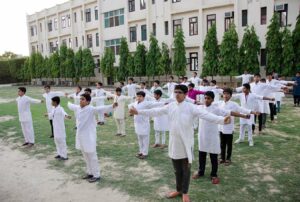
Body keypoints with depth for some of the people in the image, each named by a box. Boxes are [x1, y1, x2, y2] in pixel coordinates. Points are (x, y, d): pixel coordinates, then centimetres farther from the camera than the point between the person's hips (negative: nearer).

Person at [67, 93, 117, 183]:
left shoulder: (91, 109, -18)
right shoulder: (78, 108, 6)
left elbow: (101, 109, -34)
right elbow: (72, 106, 29)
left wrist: (112, 106, -50)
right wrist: (68, 103, 50)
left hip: (89, 137, -8)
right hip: (81, 136, 8)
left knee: (92, 157, 2)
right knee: (86, 157, 20)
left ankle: (96, 175, 15)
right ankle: (90, 173, 36)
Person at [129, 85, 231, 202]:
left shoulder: (191, 107, -12)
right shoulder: (170, 106, 2)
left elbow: (206, 115, -23)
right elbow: (156, 112, 8)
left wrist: (222, 120, -39)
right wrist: (138, 112, 8)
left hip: (186, 144, -4)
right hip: (174, 143, 4)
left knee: (186, 170, 11)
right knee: (177, 169, 20)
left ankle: (185, 192, 30)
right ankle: (178, 190, 39)